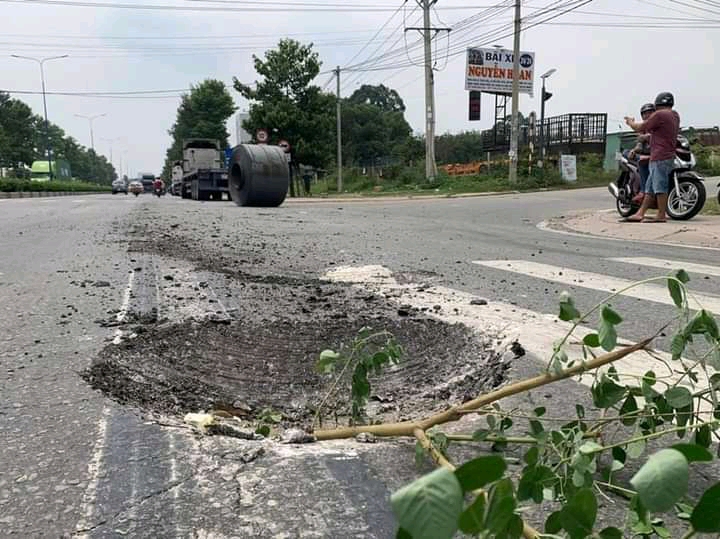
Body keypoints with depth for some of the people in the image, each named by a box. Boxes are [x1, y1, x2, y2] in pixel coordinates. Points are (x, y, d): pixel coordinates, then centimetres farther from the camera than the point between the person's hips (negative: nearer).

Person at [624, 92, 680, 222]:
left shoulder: (659, 115, -9)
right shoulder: (675, 116, 19)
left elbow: (641, 128, -5)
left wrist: (631, 123, 13)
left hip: (660, 157, -10)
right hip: (668, 155, 10)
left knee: (660, 187, -8)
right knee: (650, 188, 9)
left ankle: (661, 215, -7)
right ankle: (640, 214, 10)